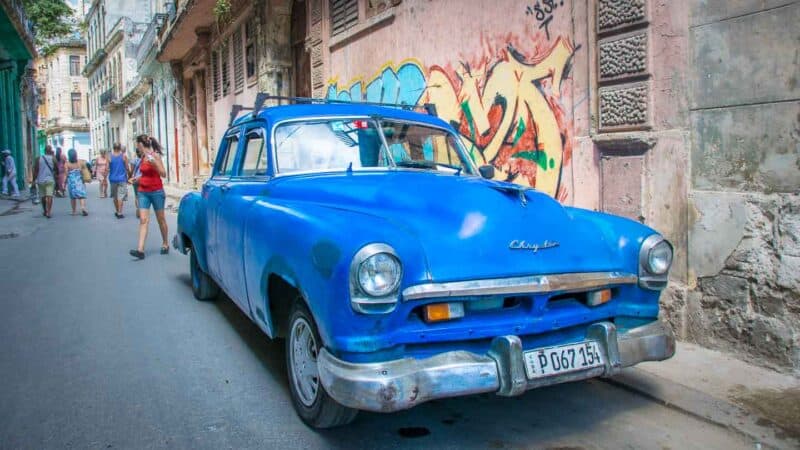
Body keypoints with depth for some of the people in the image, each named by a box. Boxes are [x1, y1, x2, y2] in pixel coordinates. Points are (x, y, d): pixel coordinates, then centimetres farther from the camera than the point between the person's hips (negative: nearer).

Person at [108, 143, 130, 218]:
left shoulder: (109, 156, -1)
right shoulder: (124, 156, -5)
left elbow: (107, 168, -2)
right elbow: (127, 168, -3)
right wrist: (129, 175, 13)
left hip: (113, 179, 3)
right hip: (122, 179, -3)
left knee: (115, 196, 16)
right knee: (121, 196, -4)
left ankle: (117, 211, 27)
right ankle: (119, 213, -9)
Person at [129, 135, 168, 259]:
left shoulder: (155, 155, -10)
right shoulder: (143, 157, 9)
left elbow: (163, 174, -14)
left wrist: (154, 163, -25)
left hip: (156, 192, -5)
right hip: (143, 192, 5)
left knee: (161, 219, 8)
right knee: (143, 220, -5)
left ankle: (165, 244, 26)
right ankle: (140, 250, -13)